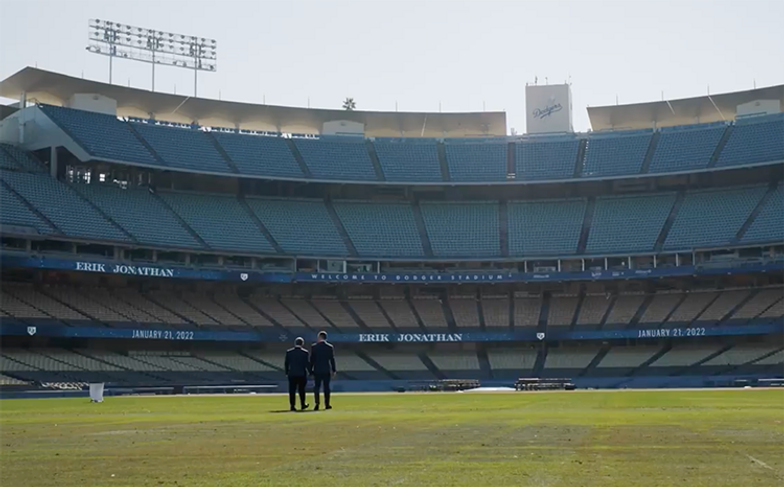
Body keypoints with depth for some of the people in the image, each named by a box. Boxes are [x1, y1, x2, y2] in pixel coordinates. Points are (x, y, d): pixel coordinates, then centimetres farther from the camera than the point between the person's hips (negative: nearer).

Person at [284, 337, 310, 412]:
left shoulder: (288, 352, 0)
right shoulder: (305, 352, -5)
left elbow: (286, 364, 3)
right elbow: (307, 364, -6)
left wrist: (286, 372, 13)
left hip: (292, 374, 1)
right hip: (302, 374, -1)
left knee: (292, 391, 2)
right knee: (301, 390, 13)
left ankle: (292, 406, -2)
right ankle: (303, 405, 21)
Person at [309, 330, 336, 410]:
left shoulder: (314, 346, -4)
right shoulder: (329, 347, -1)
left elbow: (312, 359, -2)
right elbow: (332, 359, 0)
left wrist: (311, 370, 4)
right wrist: (334, 370, 6)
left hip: (317, 370, -1)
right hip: (326, 370, 1)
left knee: (317, 387, 3)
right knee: (326, 387, 6)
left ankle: (317, 403, -10)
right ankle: (327, 404, 8)